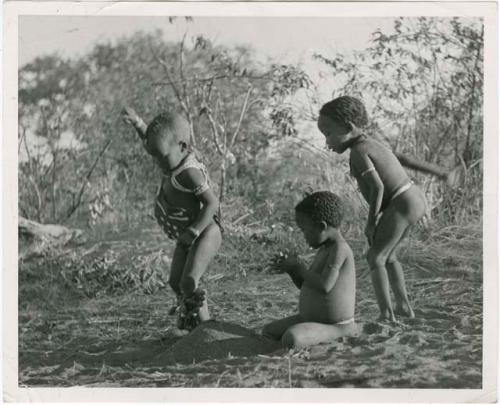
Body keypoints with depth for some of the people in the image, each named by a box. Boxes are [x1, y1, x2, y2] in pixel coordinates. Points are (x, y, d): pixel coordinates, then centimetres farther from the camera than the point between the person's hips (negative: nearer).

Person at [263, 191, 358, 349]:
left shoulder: (339, 248, -19)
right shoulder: (324, 249, 11)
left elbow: (324, 286, -29)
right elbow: (305, 284, 19)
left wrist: (298, 266, -16)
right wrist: (290, 268, 0)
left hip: (335, 324, -11)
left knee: (290, 339, -33)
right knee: (268, 331, 10)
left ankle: (343, 331, -7)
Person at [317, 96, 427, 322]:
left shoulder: (358, 151, -14)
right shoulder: (371, 144, 15)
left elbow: (377, 186, -21)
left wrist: (371, 222, -14)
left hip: (401, 205, -10)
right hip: (415, 200, 10)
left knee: (375, 257, -5)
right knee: (388, 255, 22)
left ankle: (386, 314, -9)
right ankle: (404, 305, 27)